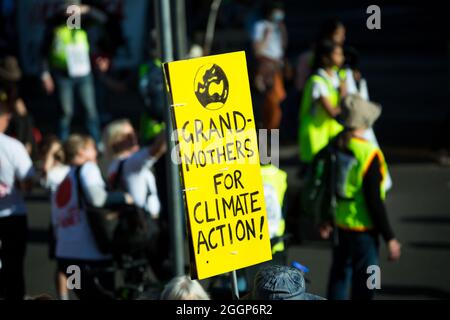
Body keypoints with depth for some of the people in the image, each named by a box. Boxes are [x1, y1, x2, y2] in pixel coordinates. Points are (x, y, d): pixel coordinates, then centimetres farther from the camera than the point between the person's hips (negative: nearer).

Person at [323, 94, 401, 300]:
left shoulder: (334, 146, -1)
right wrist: (389, 238, -14)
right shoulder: (368, 154, -23)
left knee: (340, 271, 22)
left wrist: (326, 220, 24)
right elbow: (374, 201, -22)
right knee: (363, 282, 3)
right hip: (362, 228, -7)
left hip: (339, 224, 7)